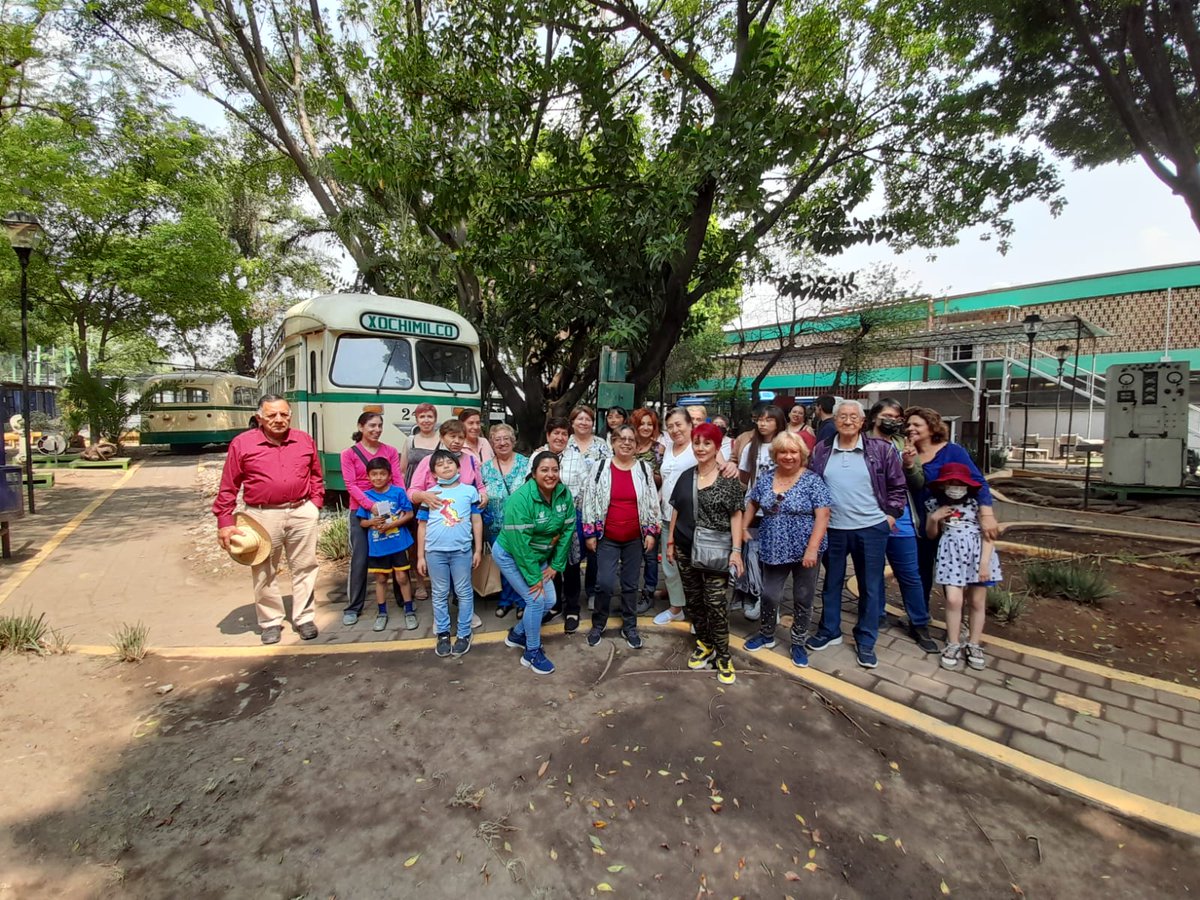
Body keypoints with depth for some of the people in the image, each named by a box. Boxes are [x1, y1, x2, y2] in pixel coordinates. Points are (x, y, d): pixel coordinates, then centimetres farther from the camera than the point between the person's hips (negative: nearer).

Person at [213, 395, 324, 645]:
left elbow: (316, 476, 14)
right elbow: (228, 487, -2)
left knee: (304, 568, 9)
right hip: (263, 516, -1)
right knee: (264, 572, 10)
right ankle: (270, 622, 27)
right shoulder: (242, 443, -4)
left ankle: (304, 618, 24)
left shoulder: (305, 441, 5)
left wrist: (315, 504, 5)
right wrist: (225, 522, -4)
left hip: (302, 513, 2)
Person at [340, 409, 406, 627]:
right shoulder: (349, 453, 2)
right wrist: (371, 505, -21)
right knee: (359, 559, 1)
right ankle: (352, 607, 16)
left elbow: (398, 479, 1)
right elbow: (351, 485, -7)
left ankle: (403, 599, 23)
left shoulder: (390, 451, 7)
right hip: (361, 510, -2)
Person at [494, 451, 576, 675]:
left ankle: (517, 634, 33)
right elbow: (520, 542, -29)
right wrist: (534, 577, -24)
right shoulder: (521, 498, -30)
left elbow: (568, 530, -5)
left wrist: (556, 565, -5)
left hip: (539, 556, 7)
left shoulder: (564, 494, -12)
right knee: (535, 599, -11)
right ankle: (531, 653, 11)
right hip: (510, 555, -7)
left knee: (549, 601, 8)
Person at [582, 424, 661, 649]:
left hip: (635, 538, 2)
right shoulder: (601, 468, -4)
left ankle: (629, 627, 27)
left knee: (631, 584, 11)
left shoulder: (644, 469, 0)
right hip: (607, 538, -1)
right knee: (605, 583, -4)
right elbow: (589, 501, -2)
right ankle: (598, 624, 20)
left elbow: (652, 502, 4)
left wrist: (651, 532, 0)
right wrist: (590, 533, -3)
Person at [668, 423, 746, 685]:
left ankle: (722, 656, 11)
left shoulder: (728, 479, -6)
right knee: (694, 600, 13)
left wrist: (736, 550, -11)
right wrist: (670, 541, 11)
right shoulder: (685, 477, 7)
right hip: (686, 549, 5)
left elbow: (735, 515, -6)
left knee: (715, 602, -5)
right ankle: (704, 644, 30)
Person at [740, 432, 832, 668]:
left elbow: (822, 516, -15)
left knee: (803, 599, 11)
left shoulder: (812, 480, -11)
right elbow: (752, 503, 17)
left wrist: (812, 548, -21)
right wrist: (743, 527, 6)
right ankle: (766, 635, 34)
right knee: (770, 595, 11)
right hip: (774, 551, 3)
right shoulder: (765, 480, 2)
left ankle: (798, 643, 31)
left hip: (805, 551, -3)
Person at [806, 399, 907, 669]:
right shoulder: (821, 450, 1)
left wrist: (891, 514, -1)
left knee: (870, 586, 10)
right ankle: (829, 630, 33)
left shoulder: (881, 449, -4)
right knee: (832, 582, 15)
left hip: (872, 529, -1)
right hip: (832, 529, 2)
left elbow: (898, 486, 4)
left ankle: (865, 641, 26)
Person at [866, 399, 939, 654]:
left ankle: (920, 625, 24)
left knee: (910, 574, 9)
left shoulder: (903, 444, 4)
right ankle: (876, 615, 30)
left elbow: (918, 485, 4)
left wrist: (910, 464, -13)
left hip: (900, 521, 3)